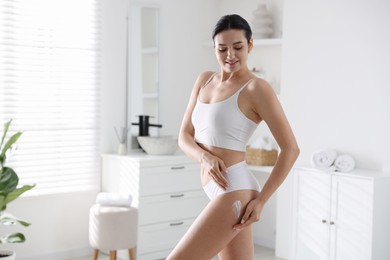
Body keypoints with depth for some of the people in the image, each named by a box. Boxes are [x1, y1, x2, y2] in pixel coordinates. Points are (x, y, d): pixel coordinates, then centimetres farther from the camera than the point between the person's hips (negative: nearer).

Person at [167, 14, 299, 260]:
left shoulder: (257, 88, -8)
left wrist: (261, 200, -12)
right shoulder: (205, 80, 12)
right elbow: (184, 136, 11)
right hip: (220, 193, 8)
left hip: (234, 193, -7)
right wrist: (205, 157, -11)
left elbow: (291, 149, -9)